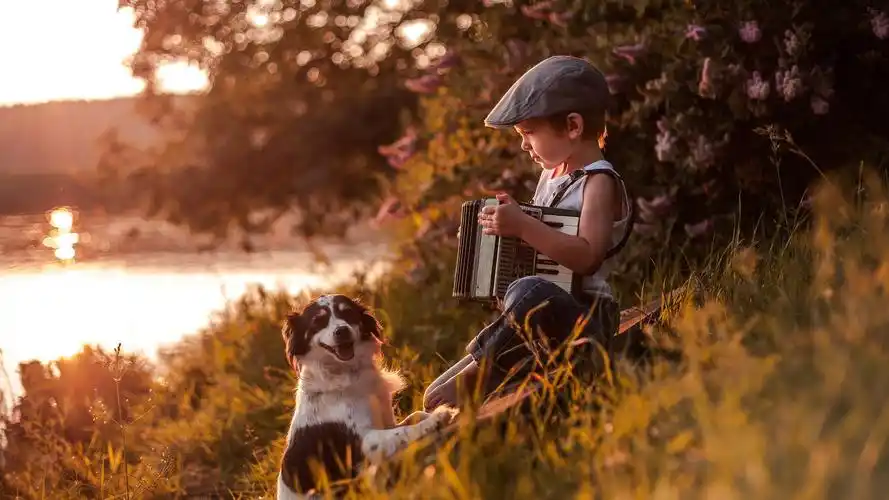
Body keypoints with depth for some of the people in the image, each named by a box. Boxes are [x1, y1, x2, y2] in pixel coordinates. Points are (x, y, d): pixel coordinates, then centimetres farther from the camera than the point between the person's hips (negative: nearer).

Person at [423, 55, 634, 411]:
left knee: (527, 294, -42)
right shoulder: (551, 175, 17)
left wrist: (523, 226, -29)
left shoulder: (599, 182, -9)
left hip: (583, 317, -9)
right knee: (436, 401, 2)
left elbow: (586, 256, -25)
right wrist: (507, 224, 10)